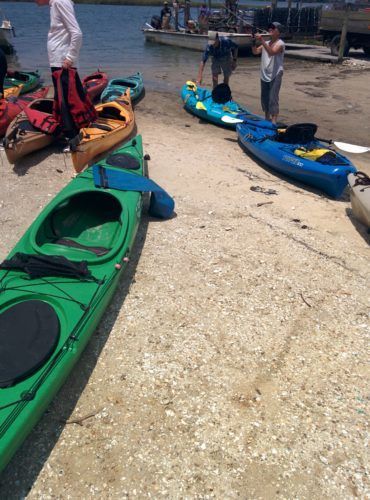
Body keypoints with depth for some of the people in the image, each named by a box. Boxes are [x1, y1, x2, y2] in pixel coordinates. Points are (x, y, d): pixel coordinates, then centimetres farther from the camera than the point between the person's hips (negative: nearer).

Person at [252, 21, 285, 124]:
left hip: (275, 75, -7)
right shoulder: (266, 43, 13)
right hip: (264, 75, 7)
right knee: (264, 98, 12)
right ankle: (267, 118, 26)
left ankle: (274, 121, -12)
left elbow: (272, 52, -25)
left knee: (273, 98, -12)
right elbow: (255, 52, 6)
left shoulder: (280, 43, -8)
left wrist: (262, 41, -30)